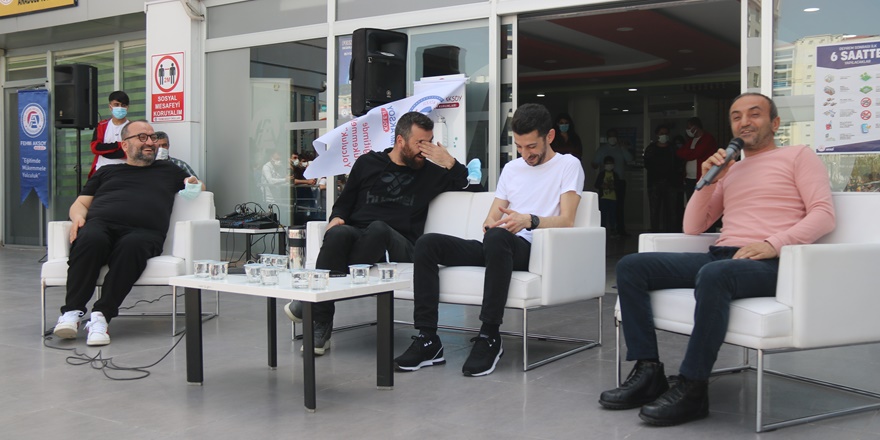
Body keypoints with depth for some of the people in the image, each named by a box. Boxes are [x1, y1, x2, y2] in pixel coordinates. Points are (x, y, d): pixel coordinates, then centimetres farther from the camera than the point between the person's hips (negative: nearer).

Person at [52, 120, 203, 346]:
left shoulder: (168, 170, 34)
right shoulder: (106, 172, 34)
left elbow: (198, 187, 42)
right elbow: (80, 203, 29)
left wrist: (193, 184, 17)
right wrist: (78, 216, 5)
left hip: (142, 231, -1)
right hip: (100, 223, 1)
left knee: (132, 247, -39)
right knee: (91, 239, -38)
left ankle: (101, 314, -40)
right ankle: (71, 312, -35)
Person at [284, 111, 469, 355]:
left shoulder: (428, 173, 20)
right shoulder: (368, 163, 19)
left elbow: (463, 182, 24)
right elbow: (344, 202, 22)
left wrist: (448, 162, 7)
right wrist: (336, 218, 0)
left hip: (399, 246, 0)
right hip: (356, 234, 1)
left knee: (378, 228, -37)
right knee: (338, 233, -37)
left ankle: (314, 304, -32)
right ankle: (321, 326, -36)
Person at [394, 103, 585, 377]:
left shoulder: (568, 165, 6)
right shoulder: (511, 168, 25)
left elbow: (565, 221, -6)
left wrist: (529, 220, -25)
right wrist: (490, 224, -5)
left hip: (530, 249, -6)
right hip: (495, 248, 6)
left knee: (498, 238, -41)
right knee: (427, 243, -15)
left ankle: (489, 338, -34)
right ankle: (427, 338, -20)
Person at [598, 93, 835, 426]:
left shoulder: (799, 155, 12)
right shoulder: (730, 171, 27)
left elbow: (823, 214, -2)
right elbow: (692, 227, 22)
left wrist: (774, 243, -17)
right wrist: (708, 181, 7)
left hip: (769, 263, -6)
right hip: (719, 256, 6)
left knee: (713, 274, -41)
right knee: (631, 267, -11)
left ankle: (692, 388, -30)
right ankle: (648, 371, -15)